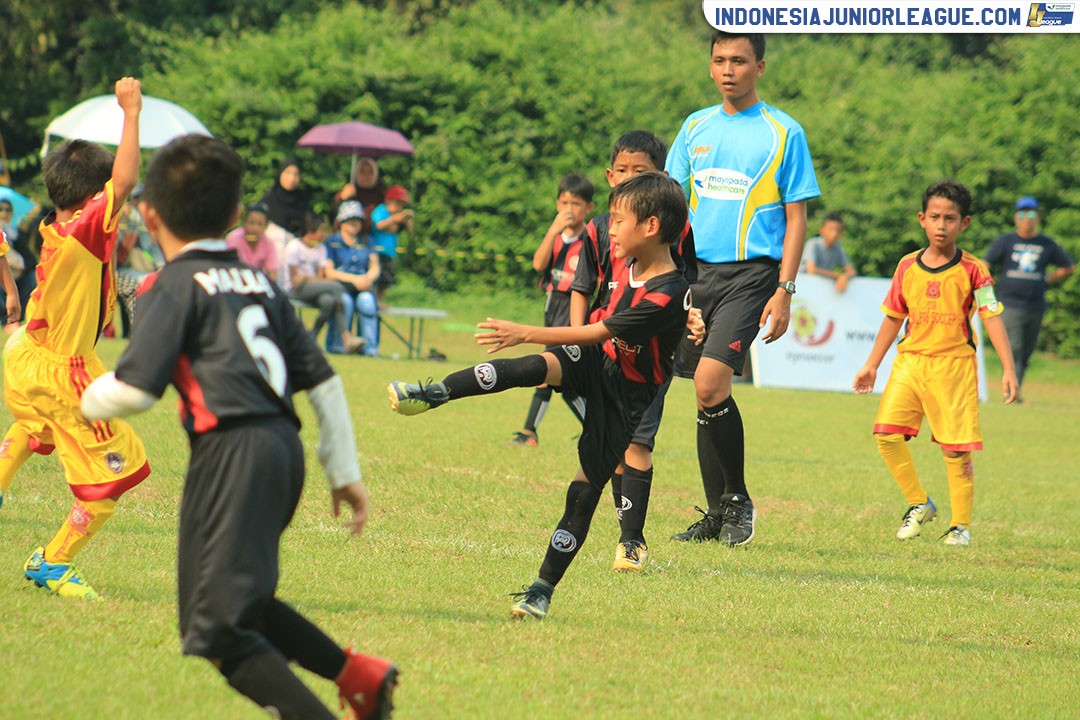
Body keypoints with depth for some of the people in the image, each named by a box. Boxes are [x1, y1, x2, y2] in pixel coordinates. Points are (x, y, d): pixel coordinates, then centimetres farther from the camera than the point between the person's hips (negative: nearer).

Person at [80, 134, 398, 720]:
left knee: (216, 627, -6)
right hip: (284, 449, 8)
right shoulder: (260, 282, 19)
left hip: (231, 448, -8)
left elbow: (134, 391, -9)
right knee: (242, 598, 25)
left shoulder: (173, 286, -1)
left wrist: (86, 400, 12)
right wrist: (345, 472, 25)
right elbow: (322, 380, 19)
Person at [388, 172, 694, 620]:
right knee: (535, 368, -27)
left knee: (585, 490, -5)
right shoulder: (627, 262, -3)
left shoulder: (667, 296, -27)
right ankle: (434, 394, -32)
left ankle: (542, 591, 0)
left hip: (625, 394, -6)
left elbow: (598, 333, -28)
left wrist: (526, 333, -26)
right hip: (594, 363, 6)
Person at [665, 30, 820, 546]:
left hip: (751, 272, -5)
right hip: (697, 270, 5)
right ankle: (718, 514, 13)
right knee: (707, 392, 5)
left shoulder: (783, 133, 0)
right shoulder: (696, 127, 13)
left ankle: (738, 499, -4)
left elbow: (795, 219, 0)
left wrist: (784, 292, -8)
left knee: (710, 382, -19)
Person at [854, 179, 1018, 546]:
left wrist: (1008, 369, -17)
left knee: (956, 450, -3)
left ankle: (961, 524, 13)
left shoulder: (972, 270, -4)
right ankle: (918, 503, 7)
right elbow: (893, 317, 16)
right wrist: (872, 364, 18)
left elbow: (992, 317, -8)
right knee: (887, 433, -12)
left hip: (954, 365, -3)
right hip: (910, 361, 3)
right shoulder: (907, 267, 7)